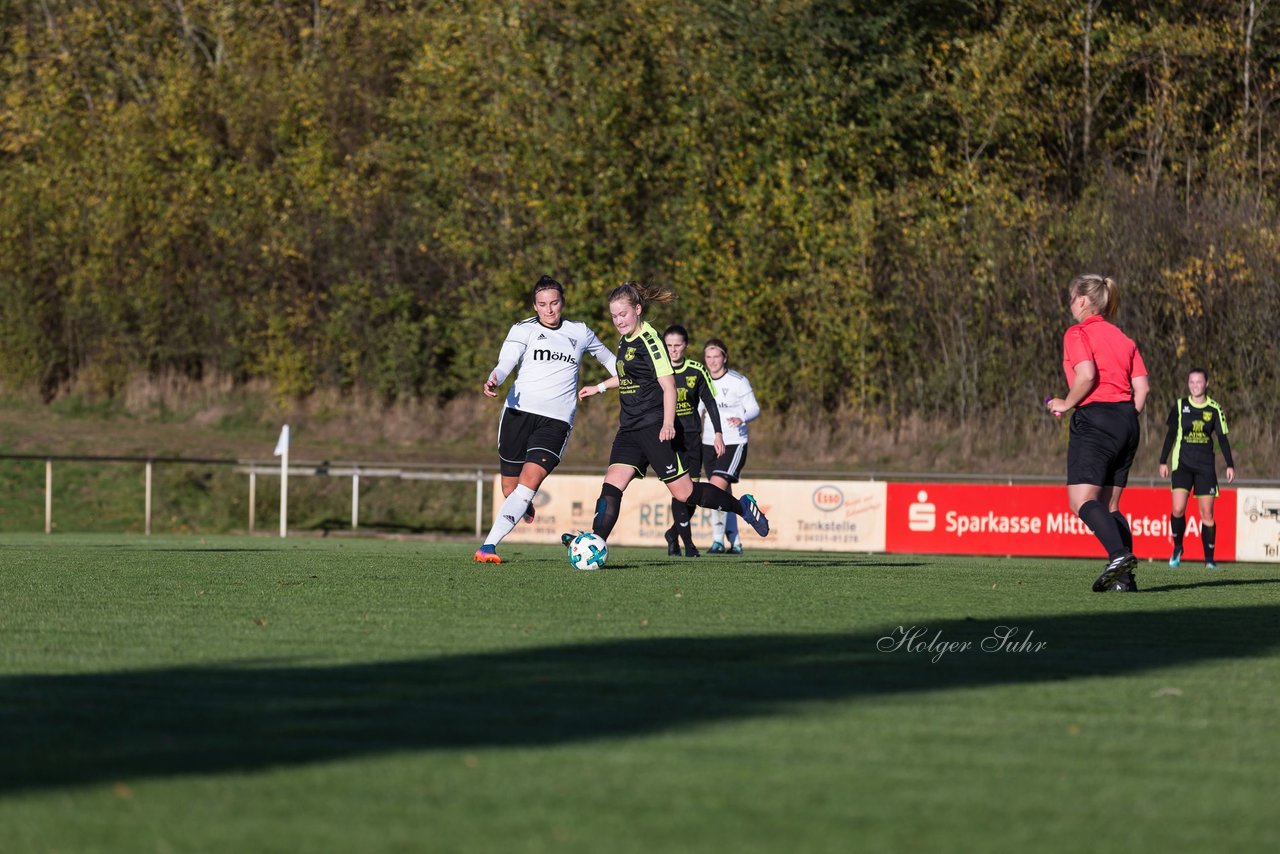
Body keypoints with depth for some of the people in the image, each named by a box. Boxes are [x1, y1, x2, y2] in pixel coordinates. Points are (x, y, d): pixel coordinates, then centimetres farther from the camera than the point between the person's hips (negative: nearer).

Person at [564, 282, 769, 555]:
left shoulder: (648, 340, -12)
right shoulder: (625, 340, 14)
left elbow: (668, 384, -17)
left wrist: (668, 423, -26)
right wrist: (599, 387, 42)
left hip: (654, 427, -8)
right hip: (630, 429, 8)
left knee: (683, 492, -6)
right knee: (611, 486, -9)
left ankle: (742, 506, 11)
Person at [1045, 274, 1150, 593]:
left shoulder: (1078, 334, -3)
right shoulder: (1123, 338, 17)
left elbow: (1086, 374, -19)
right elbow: (1142, 387, 10)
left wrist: (1066, 404, -5)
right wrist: (1127, 421, 17)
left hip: (1095, 419, -7)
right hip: (1126, 420, 7)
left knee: (1082, 500, -12)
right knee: (1109, 505, 11)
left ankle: (1119, 554, -33)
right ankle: (1125, 578, 0)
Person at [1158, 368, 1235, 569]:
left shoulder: (1214, 409, 4)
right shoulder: (1180, 406, 3)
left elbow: (1222, 438, 8)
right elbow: (1171, 435, 9)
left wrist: (1230, 465, 2)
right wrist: (1163, 461, 7)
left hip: (1206, 466, 0)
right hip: (1182, 463, 0)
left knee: (1207, 513, -3)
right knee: (1178, 509, -15)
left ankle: (1209, 559, 5)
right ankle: (1177, 548, 9)